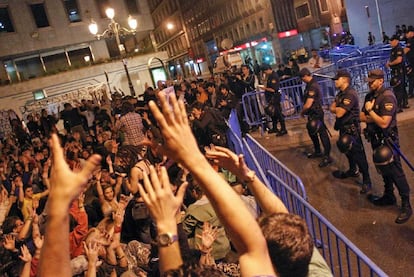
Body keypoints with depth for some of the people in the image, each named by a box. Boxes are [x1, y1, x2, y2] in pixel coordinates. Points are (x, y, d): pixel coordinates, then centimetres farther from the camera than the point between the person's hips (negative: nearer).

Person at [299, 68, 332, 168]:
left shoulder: (312, 86, -24)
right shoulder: (310, 84, 7)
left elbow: (308, 104, -25)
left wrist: (302, 112, -7)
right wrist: (305, 111, 6)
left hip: (316, 113, -11)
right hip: (312, 113, 11)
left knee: (322, 134, -2)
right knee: (312, 132, 22)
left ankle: (327, 157, 5)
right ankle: (317, 152, 38)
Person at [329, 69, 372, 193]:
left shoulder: (350, 94, -23)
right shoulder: (340, 93, 9)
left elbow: (339, 113, -25)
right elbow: (331, 108, 6)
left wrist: (337, 108, -4)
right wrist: (338, 109, -15)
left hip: (352, 129, -10)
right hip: (343, 128, 10)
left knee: (358, 154, -3)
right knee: (348, 151, 23)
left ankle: (366, 180, 7)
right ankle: (353, 171, 42)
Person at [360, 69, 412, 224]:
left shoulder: (387, 97, -20)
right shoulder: (370, 96, 5)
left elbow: (384, 123, -26)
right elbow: (362, 117, 7)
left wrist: (370, 111, -17)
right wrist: (373, 118, -12)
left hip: (387, 140, -8)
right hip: (375, 139, 8)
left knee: (396, 172, -1)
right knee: (384, 170, 20)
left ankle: (406, 206, 10)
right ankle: (389, 196, 36)